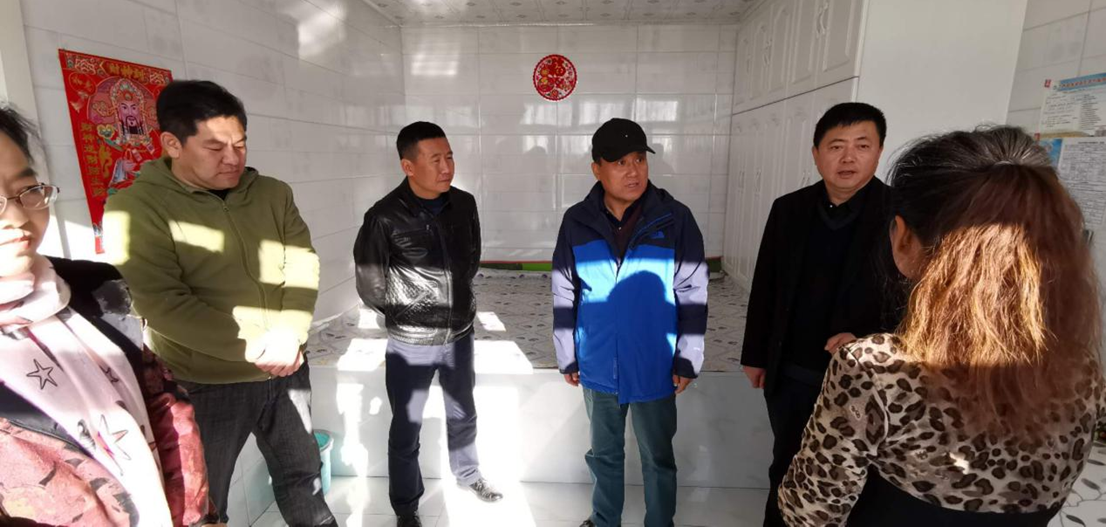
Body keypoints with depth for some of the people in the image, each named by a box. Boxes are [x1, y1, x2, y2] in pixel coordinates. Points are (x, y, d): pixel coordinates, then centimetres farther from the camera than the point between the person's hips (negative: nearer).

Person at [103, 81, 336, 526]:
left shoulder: (273, 193, 2)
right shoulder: (136, 207, -11)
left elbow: (303, 266, -2)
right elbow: (161, 301, -19)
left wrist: (288, 336, -17)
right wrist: (254, 347, -20)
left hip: (286, 372, 4)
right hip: (204, 385, -3)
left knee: (302, 473, 22)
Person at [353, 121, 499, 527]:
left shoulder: (464, 204, -6)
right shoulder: (384, 218, -19)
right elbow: (370, 287, -9)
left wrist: (455, 295, 10)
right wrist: (408, 314, 2)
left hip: (460, 333, 4)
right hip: (411, 343, -4)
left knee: (463, 413, 24)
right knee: (406, 430, 13)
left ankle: (467, 473, 50)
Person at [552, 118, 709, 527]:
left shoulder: (676, 219, -12)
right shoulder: (577, 222, -7)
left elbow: (693, 295, -6)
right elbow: (564, 295, 0)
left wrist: (687, 360, -6)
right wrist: (567, 356, 2)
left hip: (655, 370, -2)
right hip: (598, 367, 2)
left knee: (658, 458, 19)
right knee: (604, 452, 24)